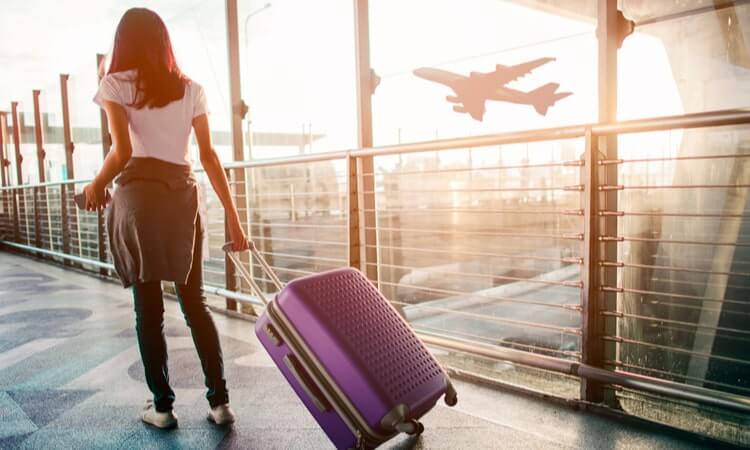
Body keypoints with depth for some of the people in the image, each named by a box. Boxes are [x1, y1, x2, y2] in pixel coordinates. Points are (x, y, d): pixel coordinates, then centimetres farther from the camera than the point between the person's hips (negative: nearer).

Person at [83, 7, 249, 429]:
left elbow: (123, 150, -10)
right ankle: (220, 401, 11)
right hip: (184, 196, 3)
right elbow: (209, 156, 4)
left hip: (140, 196, -2)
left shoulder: (116, 84, 3)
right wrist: (233, 216, 5)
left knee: (149, 307, 7)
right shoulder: (191, 89, 11)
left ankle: (162, 406, 15)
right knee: (196, 302, 10)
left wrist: (97, 187, 9)